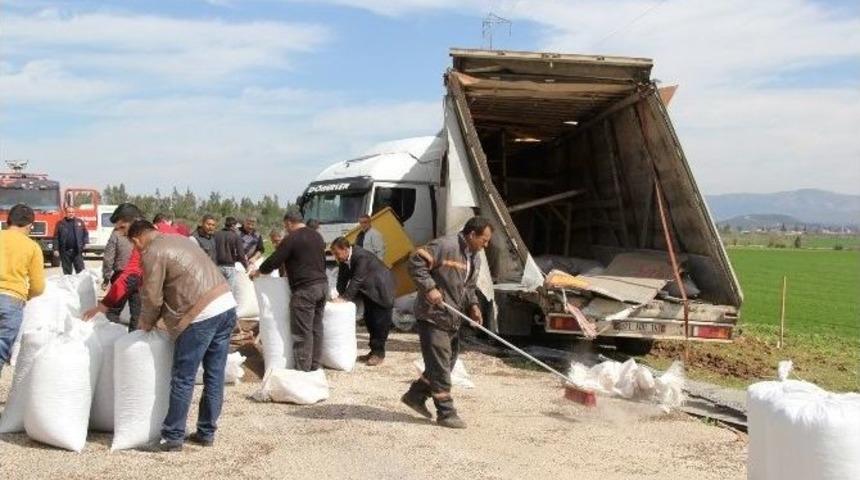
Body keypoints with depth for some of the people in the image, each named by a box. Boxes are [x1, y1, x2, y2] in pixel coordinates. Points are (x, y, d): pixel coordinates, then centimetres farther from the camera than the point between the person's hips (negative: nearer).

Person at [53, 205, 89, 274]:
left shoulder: (80, 222, 8)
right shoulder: (60, 223, 6)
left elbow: (85, 234, 9)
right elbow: (56, 238, 3)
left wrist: (85, 244, -3)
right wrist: (56, 249, -3)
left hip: (77, 251, 0)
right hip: (65, 251, 0)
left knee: (80, 270, -3)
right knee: (67, 271, 8)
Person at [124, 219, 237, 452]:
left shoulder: (152, 253, -5)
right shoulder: (177, 239, 22)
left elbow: (152, 297, -4)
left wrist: (146, 324, 15)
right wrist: (159, 317, 26)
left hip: (202, 315, -9)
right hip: (227, 304, 9)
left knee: (183, 379, 2)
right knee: (214, 376, 13)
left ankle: (173, 437, 9)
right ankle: (207, 432, 23)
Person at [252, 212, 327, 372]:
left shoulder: (292, 239, -11)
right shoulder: (317, 236, 14)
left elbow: (274, 260, -6)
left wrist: (259, 271, 10)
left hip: (305, 289, -8)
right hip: (322, 284, 8)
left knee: (302, 332, -3)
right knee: (316, 327, 13)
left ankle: (303, 369, -1)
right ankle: (314, 365, 20)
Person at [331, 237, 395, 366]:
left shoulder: (361, 256, -32)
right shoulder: (344, 259, -7)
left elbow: (357, 280, -34)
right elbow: (342, 278, 0)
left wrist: (345, 298, -33)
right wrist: (340, 296, -11)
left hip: (381, 288, -9)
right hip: (369, 289, 9)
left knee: (380, 322, -5)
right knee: (369, 320, 11)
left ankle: (379, 353, 3)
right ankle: (374, 351, 20)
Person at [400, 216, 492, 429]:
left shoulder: (474, 258, 13)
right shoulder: (445, 246, -18)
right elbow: (415, 262, -21)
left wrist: (473, 305, 7)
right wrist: (430, 288, -25)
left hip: (452, 319, 10)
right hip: (433, 315, -10)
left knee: (447, 362, 15)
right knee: (440, 365, -4)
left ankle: (415, 395, 30)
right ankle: (446, 413, 3)